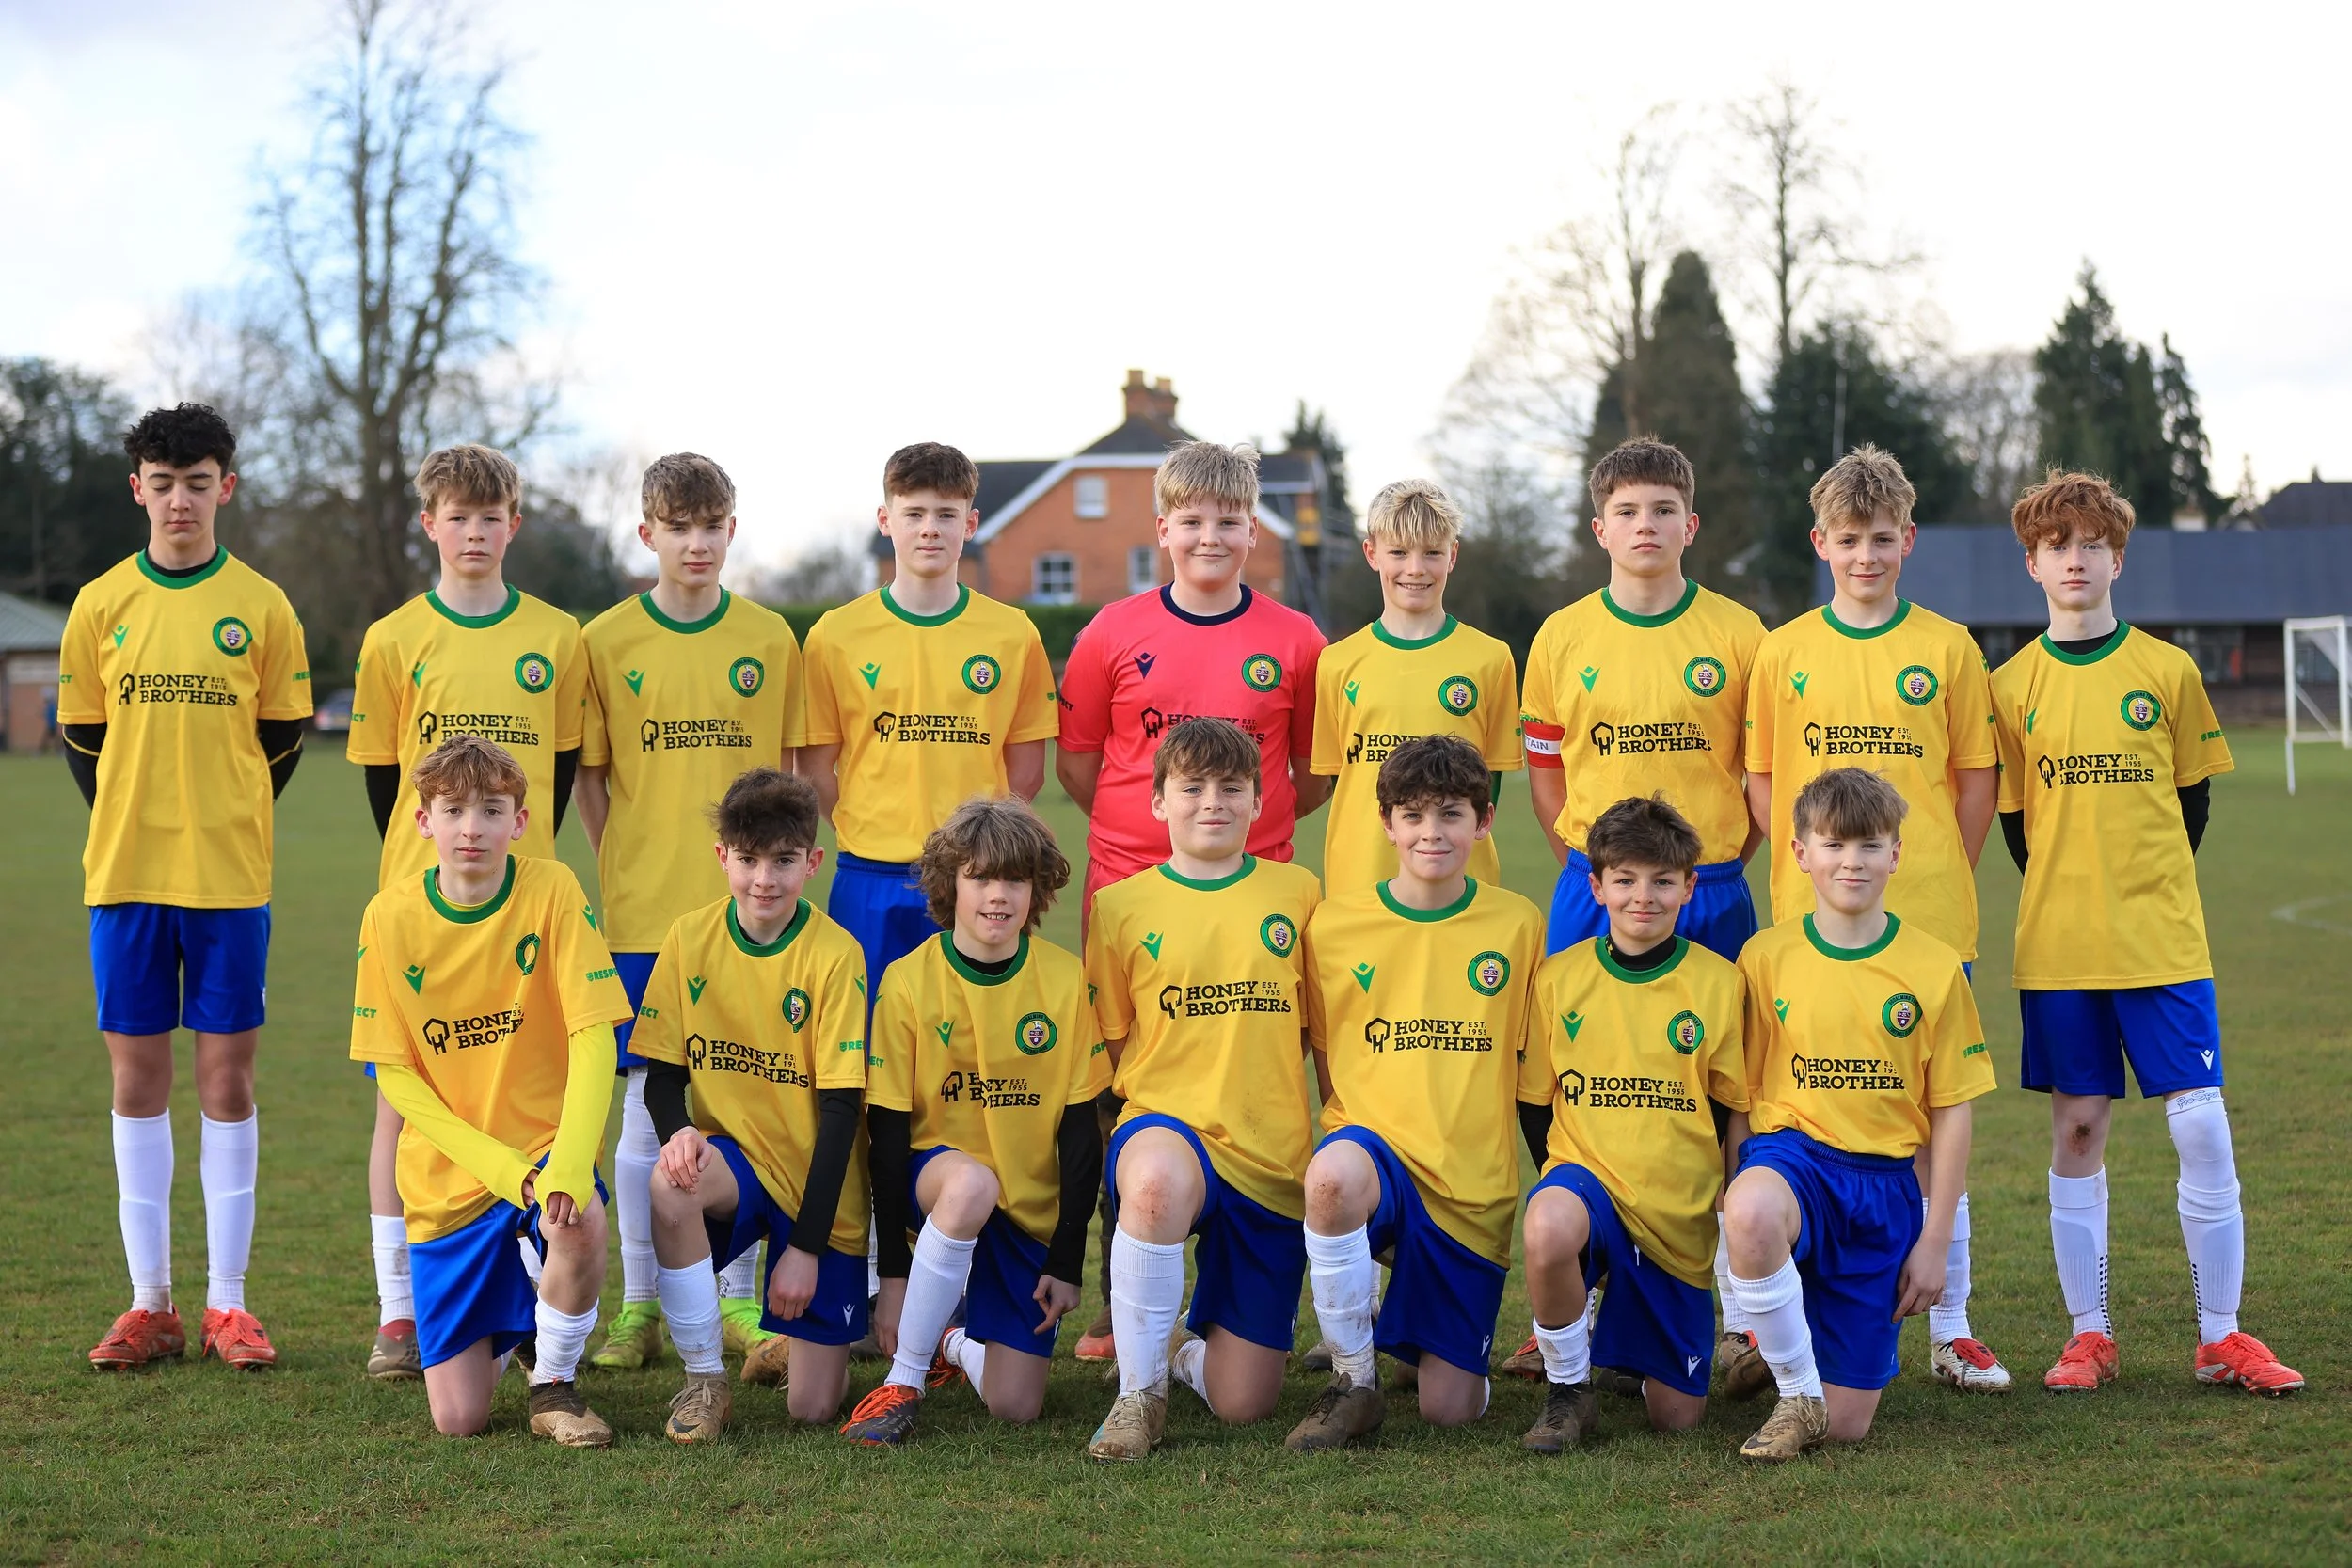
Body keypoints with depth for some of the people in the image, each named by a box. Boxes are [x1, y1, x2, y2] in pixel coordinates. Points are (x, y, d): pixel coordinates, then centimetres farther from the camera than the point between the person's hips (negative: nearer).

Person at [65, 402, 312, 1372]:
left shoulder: (260, 606, 1)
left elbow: (282, 736, 8)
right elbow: (82, 734, 11)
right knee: (137, 1075, 4)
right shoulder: (101, 605, 4)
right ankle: (150, 1304, 11)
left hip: (230, 876, -1)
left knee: (228, 1075, 1)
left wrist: (224, 823, 6)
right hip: (125, 876, 1)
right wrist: (134, 829, 9)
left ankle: (227, 1304, 8)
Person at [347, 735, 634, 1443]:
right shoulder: (391, 916, -8)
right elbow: (393, 1071, -5)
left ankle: (554, 1385, -7)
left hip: (543, 1141, -1)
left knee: (578, 1223, -38)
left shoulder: (552, 890, -11)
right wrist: (494, 1162, -17)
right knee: (459, 1418, -2)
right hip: (447, 1171, 1)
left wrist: (570, 1160, -29)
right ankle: (503, 1327, 36)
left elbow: (593, 1035, -14)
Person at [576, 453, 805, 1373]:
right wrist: (625, 871, -1)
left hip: (747, 909, 1)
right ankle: (637, 1305, 12)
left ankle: (738, 1299, 16)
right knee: (648, 1101, 3)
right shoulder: (607, 641, 2)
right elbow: (588, 775, 7)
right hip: (643, 914, -1)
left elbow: (792, 770, 9)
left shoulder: (770, 641, 4)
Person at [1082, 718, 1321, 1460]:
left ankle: (1195, 1349, 37)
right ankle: (1139, 1388, -21)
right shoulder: (1121, 905, 3)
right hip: (1167, 1122, -2)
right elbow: (1113, 1044, 10)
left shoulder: (1298, 893, 7)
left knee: (1244, 1404, -2)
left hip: (1273, 1156, 2)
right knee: (1159, 1178, -43)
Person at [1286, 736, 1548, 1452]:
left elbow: (1533, 1066, 8)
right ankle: (1354, 1382, -18)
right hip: (1378, 1142, -1)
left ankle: (1409, 1332, 36)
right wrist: (1340, 1132, -2)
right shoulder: (1334, 924, -1)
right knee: (1335, 1175, -40)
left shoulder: (1518, 925, 1)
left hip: (1475, 1183, 1)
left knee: (1449, 1408, -3)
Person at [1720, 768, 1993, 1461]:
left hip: (1884, 1180, 1)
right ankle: (1797, 1393, -19)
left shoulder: (1934, 968, 0)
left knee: (1848, 1423, -2)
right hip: (1791, 1151, 0)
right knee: (1752, 1211, -42)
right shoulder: (1765, 957, 1)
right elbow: (1741, 1092, 7)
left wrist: (1934, 1240, 0)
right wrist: (1739, 1190, -4)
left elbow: (1951, 1112, 3)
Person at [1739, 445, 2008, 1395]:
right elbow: (1762, 780, 9)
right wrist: (1803, 854, -4)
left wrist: (1943, 879, -1)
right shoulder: (1784, 653, 6)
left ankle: (1950, 1331, 11)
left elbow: (1976, 780, 7)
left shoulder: (1948, 649, 4)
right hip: (1810, 921, 0)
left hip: (1929, 920, 0)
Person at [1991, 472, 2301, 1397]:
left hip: (2162, 938, -1)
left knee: (2201, 1126, -4)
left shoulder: (2167, 671, 2)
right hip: (2056, 947, 1)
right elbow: (2013, 816, 11)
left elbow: (2193, 797, 9)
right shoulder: (2015, 686, 4)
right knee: (2075, 1131, 5)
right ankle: (2089, 1336, 14)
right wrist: (2068, 898, 7)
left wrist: (2148, 889, 7)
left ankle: (2221, 1338, 6)